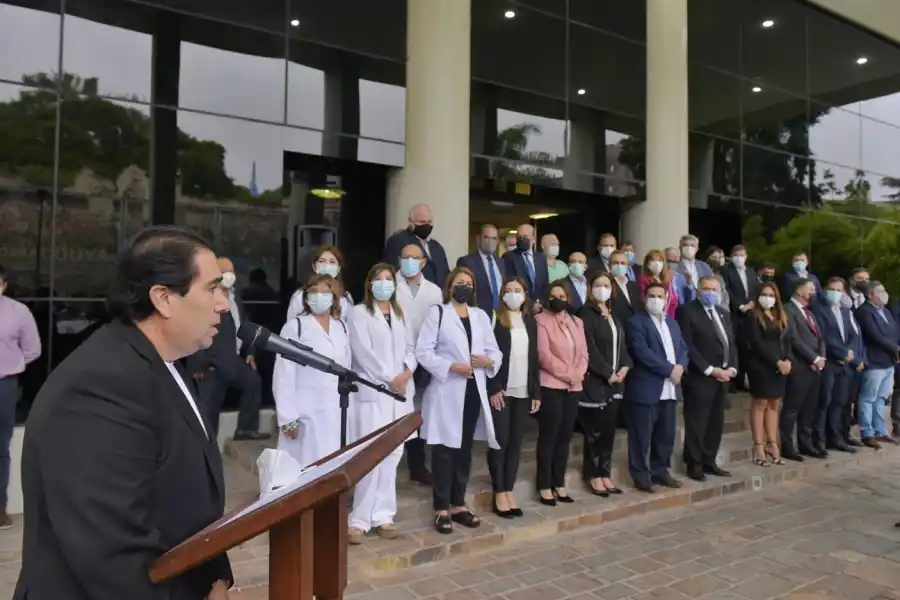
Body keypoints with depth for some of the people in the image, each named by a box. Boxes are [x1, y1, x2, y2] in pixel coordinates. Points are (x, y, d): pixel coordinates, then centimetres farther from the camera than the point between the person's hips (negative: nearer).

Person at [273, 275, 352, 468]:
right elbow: (284, 375, -8)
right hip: (306, 413, -5)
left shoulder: (341, 327, 9)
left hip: (337, 412, 5)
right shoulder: (295, 327, -7)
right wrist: (288, 417, -11)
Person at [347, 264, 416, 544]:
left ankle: (382, 516, 13)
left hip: (401, 392, 5)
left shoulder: (400, 314, 17)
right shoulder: (360, 312, 0)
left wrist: (406, 374, -8)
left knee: (392, 455, 6)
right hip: (372, 392, -5)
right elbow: (363, 352, -9)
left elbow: (410, 348, 11)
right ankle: (360, 519, 2)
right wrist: (389, 379, -12)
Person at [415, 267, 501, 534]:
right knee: (444, 450, 0)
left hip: (474, 390, 5)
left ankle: (459, 504, 23)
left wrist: (488, 361, -11)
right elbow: (423, 351, -9)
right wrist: (451, 366, -19)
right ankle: (442, 508, 9)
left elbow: (495, 352, 11)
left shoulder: (481, 316, 13)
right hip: (446, 391, -5)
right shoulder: (437, 313, -1)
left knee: (465, 449, 12)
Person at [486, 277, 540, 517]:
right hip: (500, 390, -5)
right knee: (500, 441, 0)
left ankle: (509, 491, 18)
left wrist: (536, 392, 8)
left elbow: (534, 358, 12)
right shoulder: (495, 320, -5)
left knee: (516, 442, 8)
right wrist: (493, 388, -14)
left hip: (523, 391, 5)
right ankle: (499, 493, 11)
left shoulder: (530, 321, 11)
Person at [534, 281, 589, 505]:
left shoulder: (577, 322, 15)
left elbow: (583, 352, 10)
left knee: (565, 436, 9)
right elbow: (543, 354, -13)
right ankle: (544, 487, 6)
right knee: (549, 436, -2)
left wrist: (577, 374, -8)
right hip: (550, 386, -6)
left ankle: (559, 484, 18)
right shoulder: (541, 320, -4)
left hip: (573, 387, 6)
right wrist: (566, 373, -14)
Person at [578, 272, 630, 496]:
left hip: (615, 381, 7)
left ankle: (605, 474, 19)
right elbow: (589, 349, -15)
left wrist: (625, 367, -2)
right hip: (595, 381, -7)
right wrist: (607, 373, -14)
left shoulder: (613, 315, 15)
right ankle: (593, 476, 10)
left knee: (609, 430, 10)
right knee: (594, 431, -1)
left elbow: (622, 344, 15)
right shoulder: (586, 314, -8)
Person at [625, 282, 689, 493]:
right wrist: (669, 369, -17)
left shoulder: (672, 322, 18)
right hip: (646, 389, -7)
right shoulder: (637, 322, -6)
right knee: (642, 436, -1)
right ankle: (641, 476, 10)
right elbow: (642, 352, -17)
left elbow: (683, 349, 13)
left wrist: (680, 367, -7)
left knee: (666, 434, 14)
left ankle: (660, 471, 28)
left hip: (670, 388, 7)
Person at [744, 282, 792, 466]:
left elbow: (787, 341, 11)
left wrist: (788, 360, -6)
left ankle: (772, 446, 12)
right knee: (760, 404, -3)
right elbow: (757, 344, -13)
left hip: (781, 366, 6)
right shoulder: (752, 316, -5)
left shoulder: (781, 316, 16)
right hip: (761, 366, -6)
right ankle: (759, 448, 0)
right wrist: (777, 362, -16)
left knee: (774, 405, 8)